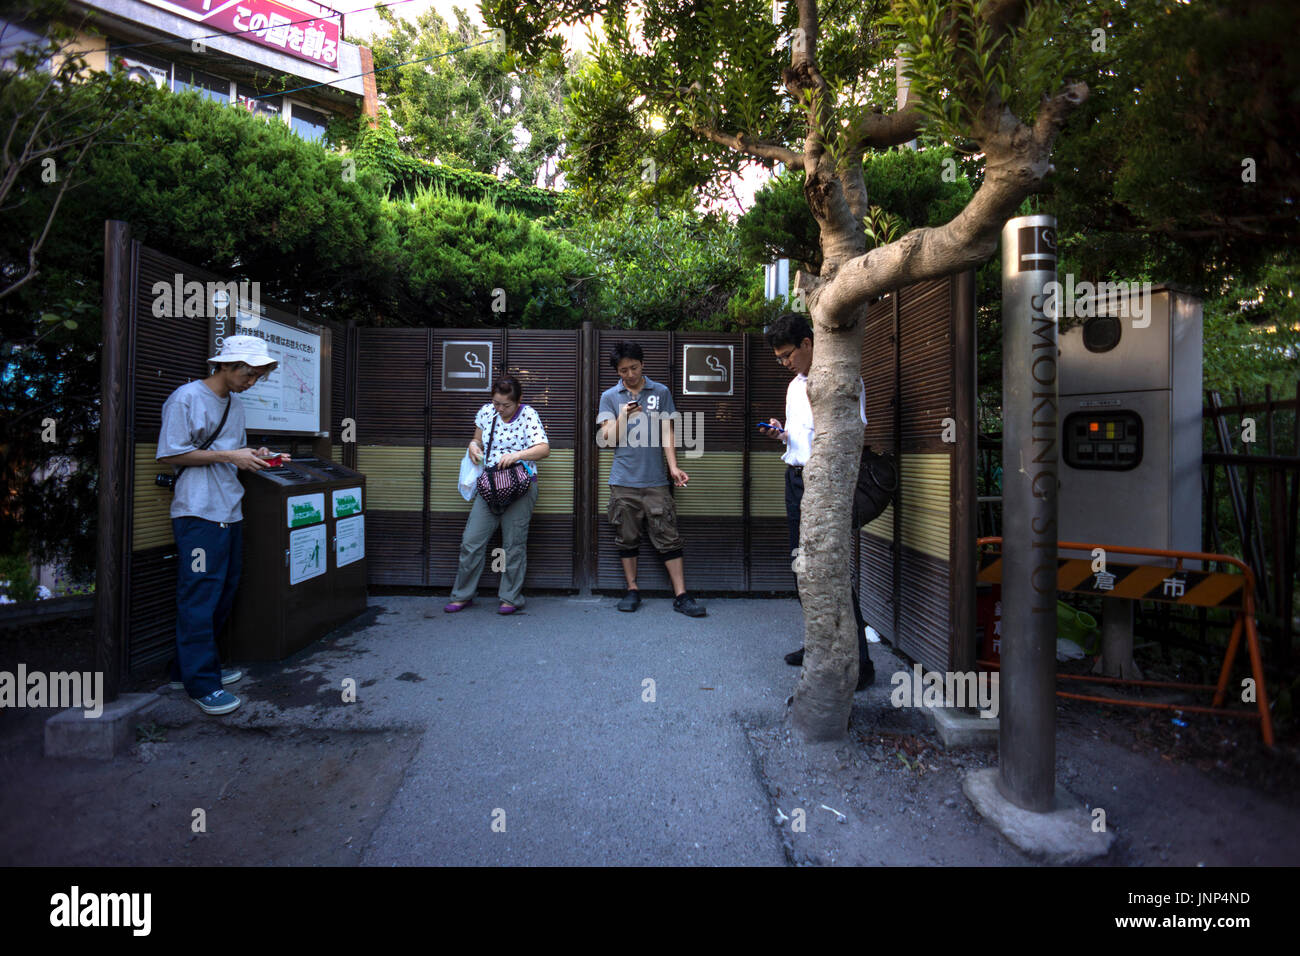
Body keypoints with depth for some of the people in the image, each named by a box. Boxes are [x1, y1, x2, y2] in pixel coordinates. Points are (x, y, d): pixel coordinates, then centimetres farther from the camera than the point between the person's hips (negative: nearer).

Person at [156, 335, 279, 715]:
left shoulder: (236, 406, 17)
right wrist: (228, 456, -15)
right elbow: (170, 455, -10)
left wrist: (253, 456, 3)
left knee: (225, 592, 12)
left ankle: (188, 668, 26)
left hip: (230, 513, 8)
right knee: (199, 597, -5)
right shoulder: (186, 398, -7)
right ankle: (201, 684, 2)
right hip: (199, 514, -8)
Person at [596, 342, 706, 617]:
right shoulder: (609, 397, 9)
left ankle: (681, 595, 3)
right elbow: (607, 439, 4)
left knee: (668, 538, -1)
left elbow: (667, 433, 6)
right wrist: (622, 418, -13)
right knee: (627, 539, 7)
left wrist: (673, 467, -7)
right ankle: (632, 590, 20)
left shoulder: (661, 392, 9)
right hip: (623, 481, 1)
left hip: (656, 479, -1)